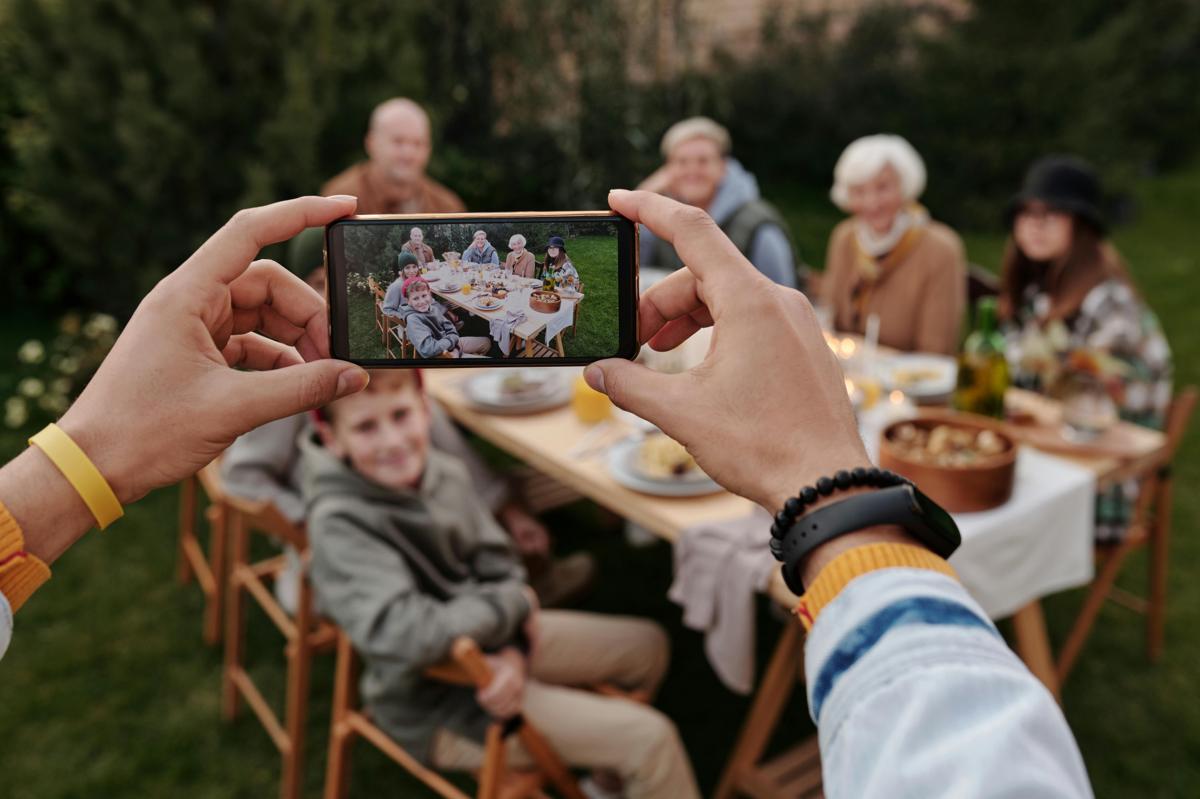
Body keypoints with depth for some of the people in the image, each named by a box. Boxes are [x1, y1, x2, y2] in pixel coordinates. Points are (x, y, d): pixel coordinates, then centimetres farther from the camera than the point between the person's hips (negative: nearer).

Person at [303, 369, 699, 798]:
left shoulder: (445, 473, -8)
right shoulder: (338, 524, -28)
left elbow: (500, 569, -1)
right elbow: (407, 636, -37)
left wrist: (514, 650, -20)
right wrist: (515, 602, -22)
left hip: (492, 641, 8)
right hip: (436, 703, -7)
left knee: (646, 645, 17)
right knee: (650, 738, -12)